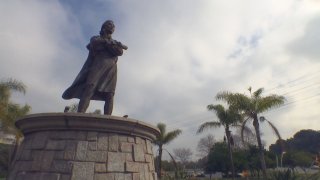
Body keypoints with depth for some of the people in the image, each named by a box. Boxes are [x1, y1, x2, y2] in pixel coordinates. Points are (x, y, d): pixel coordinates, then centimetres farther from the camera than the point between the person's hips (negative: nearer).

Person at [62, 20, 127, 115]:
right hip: (98, 65, -2)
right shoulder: (96, 38, 25)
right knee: (89, 88, -23)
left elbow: (120, 52, 7)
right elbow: (95, 42, -1)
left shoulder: (115, 42, 30)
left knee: (109, 95, -16)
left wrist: (106, 44, 1)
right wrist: (111, 42, 3)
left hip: (111, 68, 2)